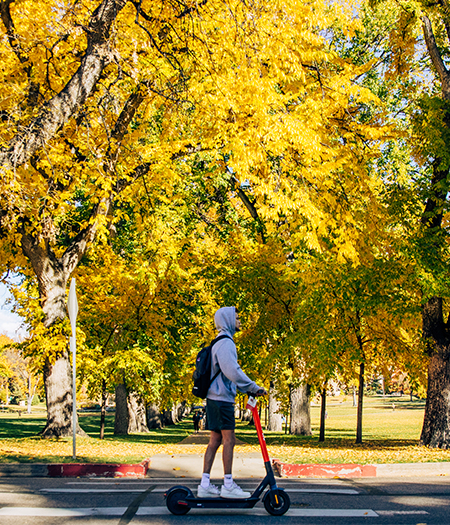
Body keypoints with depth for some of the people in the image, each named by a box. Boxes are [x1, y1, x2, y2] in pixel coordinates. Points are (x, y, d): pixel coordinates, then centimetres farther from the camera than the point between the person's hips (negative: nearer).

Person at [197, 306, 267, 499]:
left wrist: (248, 389, 16)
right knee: (229, 440, -6)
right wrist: (254, 387, -15)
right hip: (222, 398, -10)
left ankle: (205, 485, 10)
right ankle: (228, 485, -2)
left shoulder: (223, 342, 22)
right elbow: (232, 371, -22)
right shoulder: (225, 342, -11)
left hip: (215, 398, 10)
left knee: (215, 441, 9)